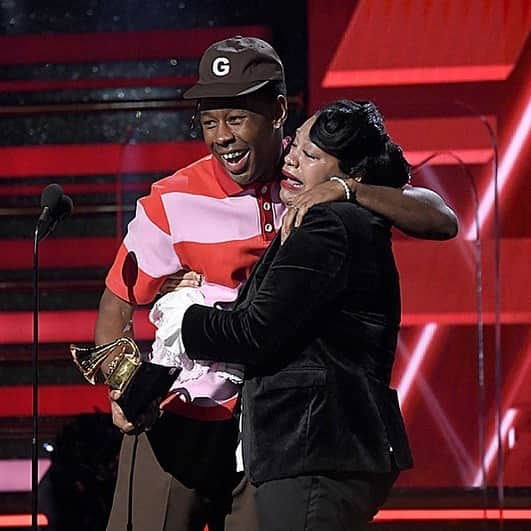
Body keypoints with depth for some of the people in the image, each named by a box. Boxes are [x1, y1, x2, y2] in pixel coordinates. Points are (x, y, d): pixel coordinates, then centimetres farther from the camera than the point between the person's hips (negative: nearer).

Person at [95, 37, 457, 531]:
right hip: (179, 417, -2)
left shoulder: (320, 178, -4)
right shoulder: (174, 202, -9)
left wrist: (346, 189, -27)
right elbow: (117, 304, -1)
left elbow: (440, 221, -13)